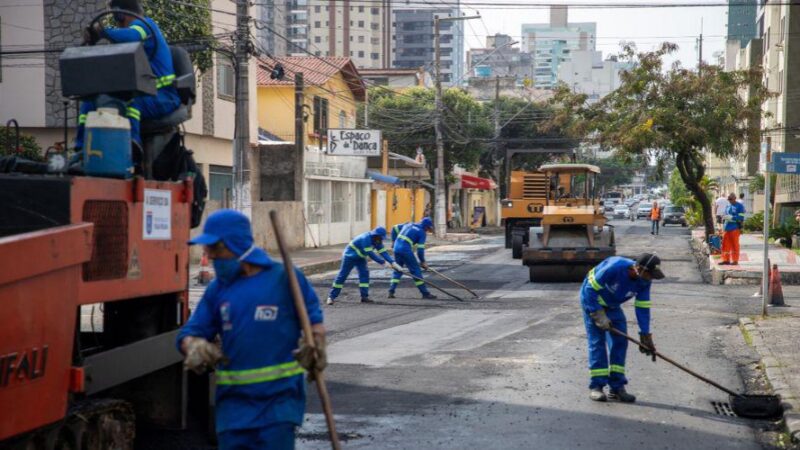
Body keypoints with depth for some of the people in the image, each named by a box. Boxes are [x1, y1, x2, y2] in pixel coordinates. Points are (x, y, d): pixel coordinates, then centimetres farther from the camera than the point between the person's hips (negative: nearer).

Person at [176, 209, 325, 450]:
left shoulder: (285, 278, -2)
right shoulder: (218, 289, 8)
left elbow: (313, 319, 6)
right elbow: (190, 334, 9)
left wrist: (315, 346, -14)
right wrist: (195, 347, -14)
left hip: (279, 398, -4)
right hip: (234, 400, 4)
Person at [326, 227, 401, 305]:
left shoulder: (377, 241, -6)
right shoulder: (365, 238, -33)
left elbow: (383, 251, -9)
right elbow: (370, 253, -33)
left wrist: (392, 262, -20)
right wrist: (381, 261, -26)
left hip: (360, 257, 8)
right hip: (350, 255, -8)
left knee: (364, 274, -5)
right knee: (342, 275, -5)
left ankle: (364, 297, -2)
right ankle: (331, 297, 1)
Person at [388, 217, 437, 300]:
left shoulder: (409, 225, 20)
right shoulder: (422, 232, -1)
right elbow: (420, 249, -5)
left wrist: (394, 242, 26)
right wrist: (423, 261, 6)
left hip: (396, 249, 7)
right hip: (406, 250, -7)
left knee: (397, 270, 17)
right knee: (416, 270, 1)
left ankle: (391, 292, 8)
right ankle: (425, 293, 3)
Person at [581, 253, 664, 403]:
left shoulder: (644, 282, -16)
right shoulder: (614, 268, -36)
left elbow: (643, 308, -9)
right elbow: (590, 289, -29)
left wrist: (646, 336, -11)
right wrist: (598, 315, -28)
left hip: (612, 305, 6)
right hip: (592, 300, -6)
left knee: (620, 341, -2)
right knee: (597, 342, -12)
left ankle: (616, 387, 2)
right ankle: (596, 386, -7)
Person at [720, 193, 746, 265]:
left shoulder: (739, 206, -4)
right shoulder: (728, 206, 17)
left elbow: (741, 218, -11)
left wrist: (730, 217, -16)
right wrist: (724, 218, 10)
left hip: (734, 229, -6)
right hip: (726, 228, 6)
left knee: (735, 245, -1)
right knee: (725, 244, 4)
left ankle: (735, 260, 5)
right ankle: (725, 259, 10)